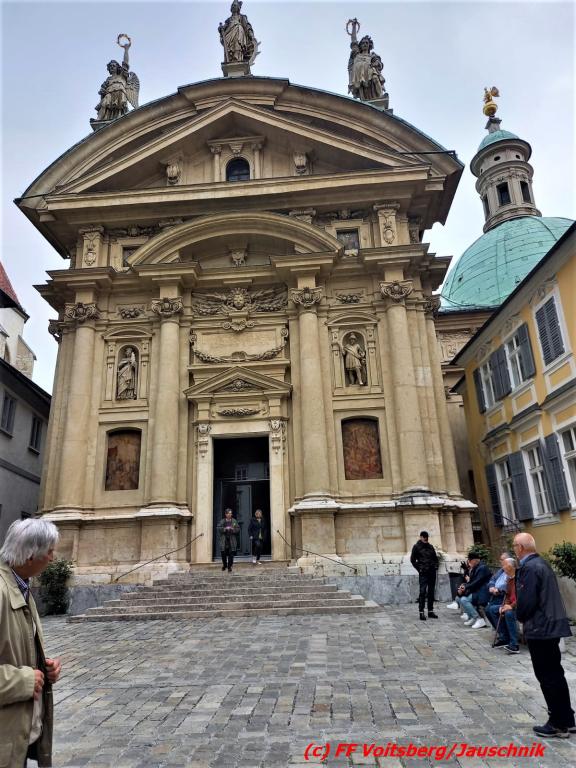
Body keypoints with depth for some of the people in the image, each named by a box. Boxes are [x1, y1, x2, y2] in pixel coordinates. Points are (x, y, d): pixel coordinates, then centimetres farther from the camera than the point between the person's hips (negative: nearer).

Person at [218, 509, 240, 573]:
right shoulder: (222, 521, 6)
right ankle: (224, 565, 29)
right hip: (224, 540, 0)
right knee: (223, 553, 3)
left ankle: (229, 567, 9)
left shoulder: (234, 521, 6)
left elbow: (238, 529, 3)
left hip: (232, 541, 0)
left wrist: (232, 529, -14)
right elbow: (219, 529, -3)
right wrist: (225, 529, -17)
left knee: (231, 555, -3)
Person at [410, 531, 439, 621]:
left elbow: (435, 558, 24)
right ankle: (421, 612, -6)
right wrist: (419, 568, -8)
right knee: (423, 592, -9)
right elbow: (412, 559, -2)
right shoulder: (416, 547, 0)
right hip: (423, 573, -5)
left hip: (432, 572, 5)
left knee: (431, 592, 9)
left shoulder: (430, 546, 15)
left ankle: (431, 611, 17)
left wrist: (436, 566, 8)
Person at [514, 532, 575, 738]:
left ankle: (558, 724, 11)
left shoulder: (529, 568, -20)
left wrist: (520, 616, -3)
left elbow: (527, 600, -23)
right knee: (555, 674, 17)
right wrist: (522, 613, 15)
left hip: (540, 628, -10)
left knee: (547, 677, 2)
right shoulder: (541, 563, 11)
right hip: (551, 625, 10)